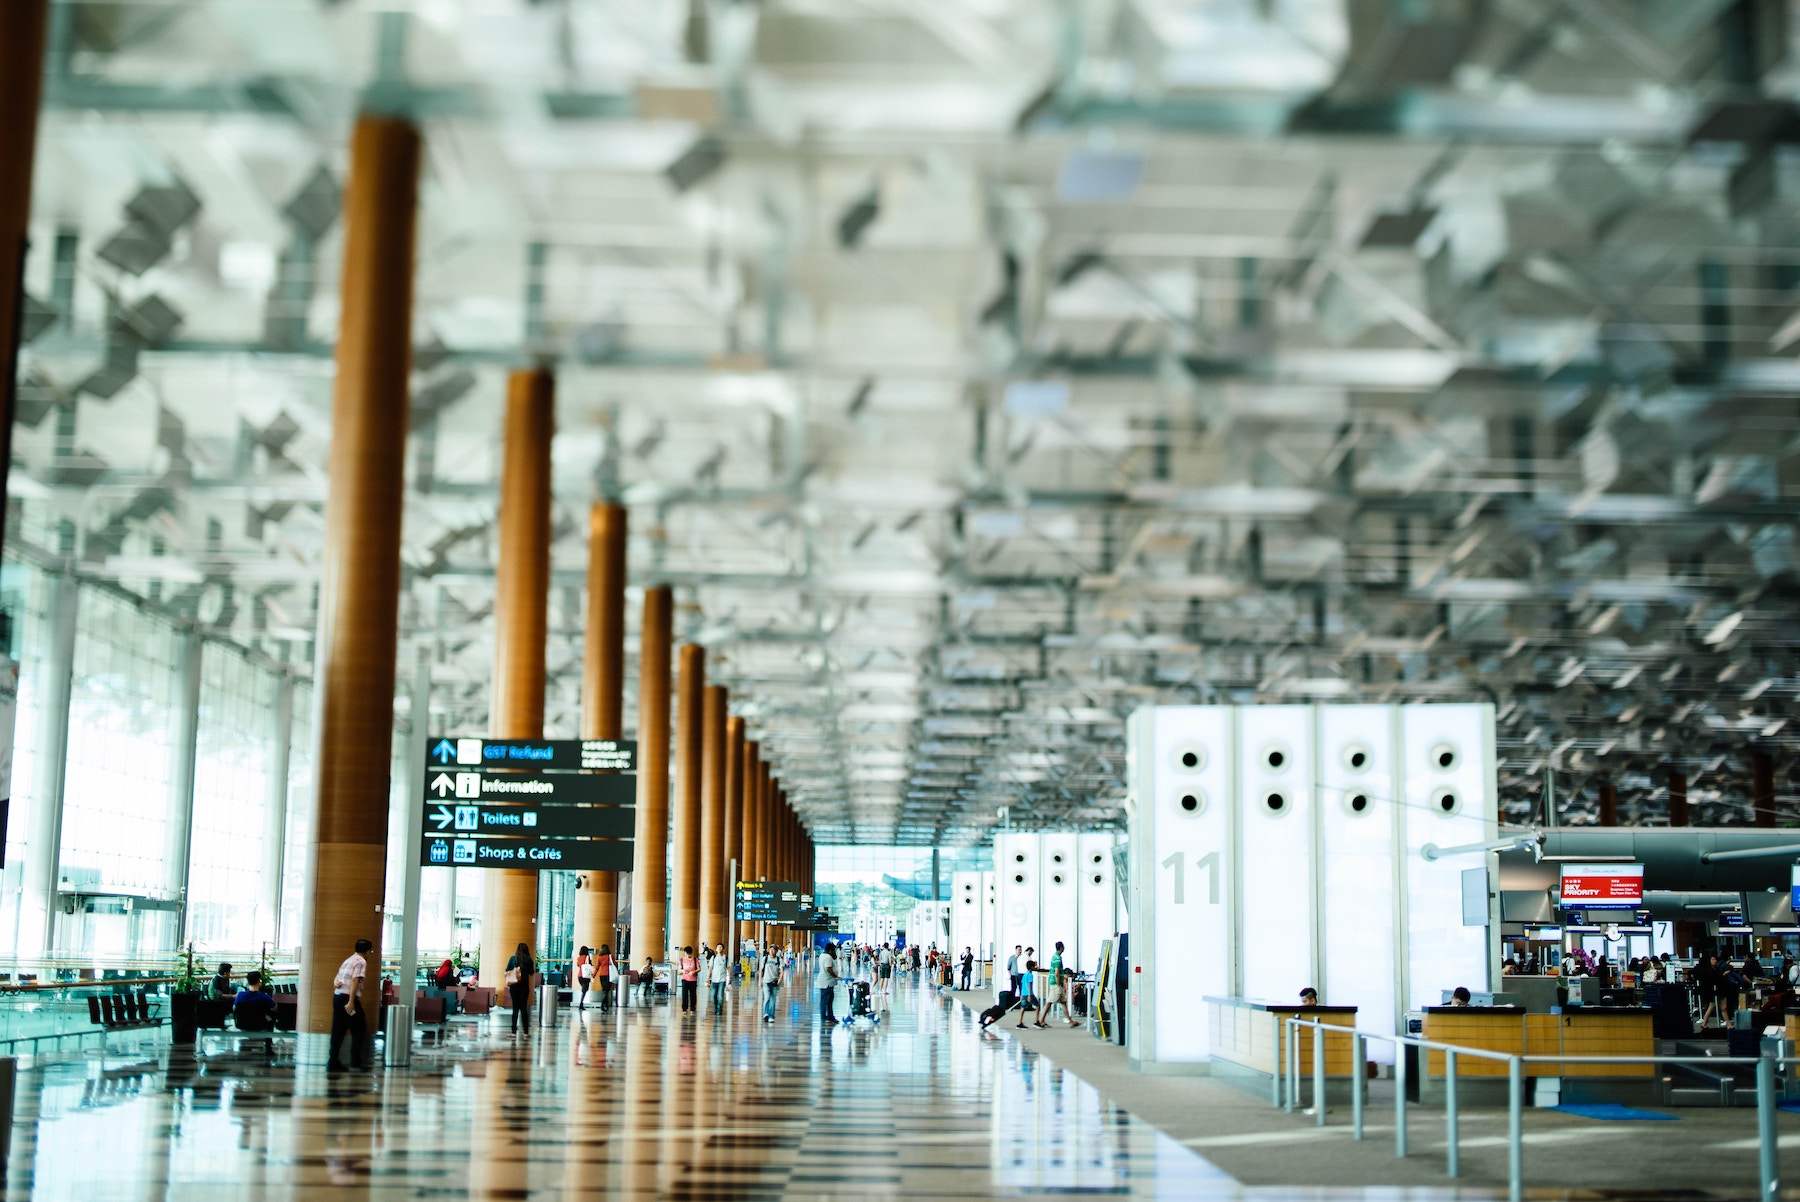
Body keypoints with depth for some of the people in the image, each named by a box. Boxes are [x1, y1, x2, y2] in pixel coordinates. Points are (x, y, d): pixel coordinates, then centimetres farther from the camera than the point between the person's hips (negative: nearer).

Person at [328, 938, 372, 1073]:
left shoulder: (348, 960, 22)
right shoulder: (361, 962, -7)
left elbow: (337, 978, 19)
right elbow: (355, 981, -17)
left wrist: (336, 983, -3)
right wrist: (351, 1002, -22)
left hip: (337, 997, 8)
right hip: (348, 997, -8)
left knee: (338, 1030, 8)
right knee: (359, 1029, 3)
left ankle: (333, 1062, 6)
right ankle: (356, 1060, 3)